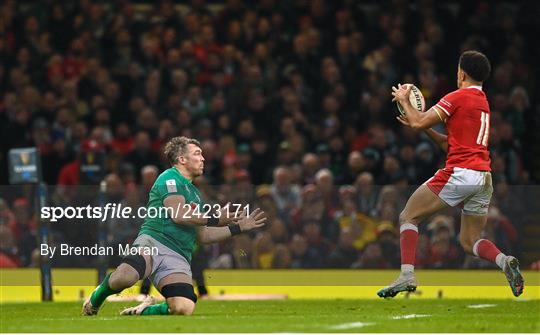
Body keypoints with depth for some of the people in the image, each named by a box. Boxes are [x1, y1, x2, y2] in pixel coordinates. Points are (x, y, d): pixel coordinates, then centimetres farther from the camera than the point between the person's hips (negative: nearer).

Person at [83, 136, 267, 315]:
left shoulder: (194, 193, 31)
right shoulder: (170, 177, 5)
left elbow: (203, 236, 33)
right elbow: (179, 215, -9)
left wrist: (238, 227, 29)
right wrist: (214, 219, 1)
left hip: (178, 257, 6)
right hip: (153, 241, -6)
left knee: (184, 309, -23)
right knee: (124, 278, -37)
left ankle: (144, 310, 8)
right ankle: (95, 299, 0)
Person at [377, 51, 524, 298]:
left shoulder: (458, 97, -4)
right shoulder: (483, 103, 21)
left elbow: (419, 122, -7)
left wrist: (404, 100, 9)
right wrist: (425, 129, 23)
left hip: (460, 173, -8)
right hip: (484, 178, 8)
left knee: (408, 217, 2)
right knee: (470, 241, 13)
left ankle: (406, 275, -13)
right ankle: (505, 262, -15)